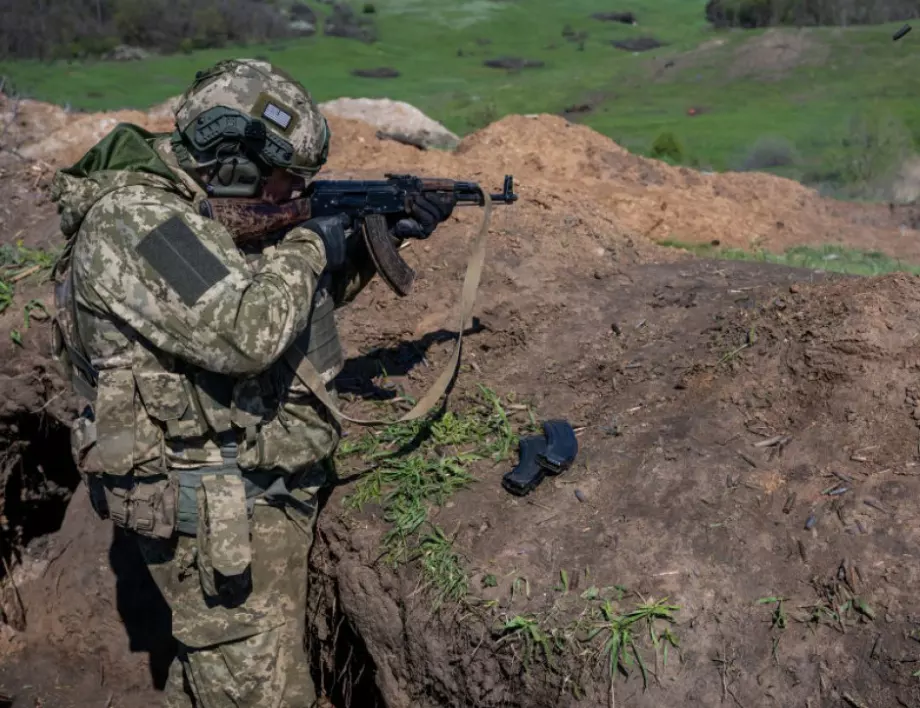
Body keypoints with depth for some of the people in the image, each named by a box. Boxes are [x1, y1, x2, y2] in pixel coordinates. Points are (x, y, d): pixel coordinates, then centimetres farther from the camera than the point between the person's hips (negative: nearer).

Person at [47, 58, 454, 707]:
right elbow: (246, 332, -33)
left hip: (262, 493, 9)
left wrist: (383, 235, 6)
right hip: (216, 512, -9)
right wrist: (308, 245, -17)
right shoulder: (129, 220, -21)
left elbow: (308, 296, 18)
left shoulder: (189, 209, 8)